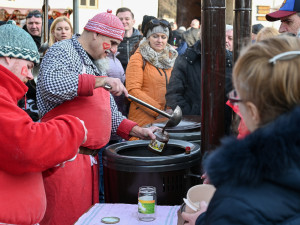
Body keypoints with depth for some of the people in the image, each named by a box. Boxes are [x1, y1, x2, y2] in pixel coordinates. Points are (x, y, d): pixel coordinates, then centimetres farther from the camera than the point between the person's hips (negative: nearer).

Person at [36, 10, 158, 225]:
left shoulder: (96, 65, 21)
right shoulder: (62, 51, -6)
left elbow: (109, 112, 24)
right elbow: (52, 84, -29)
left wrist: (137, 131, 10)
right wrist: (100, 81, -24)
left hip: (89, 157, 9)